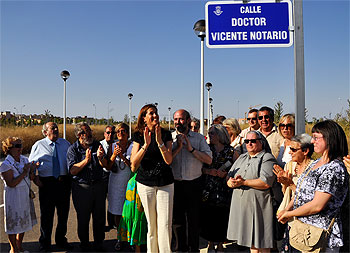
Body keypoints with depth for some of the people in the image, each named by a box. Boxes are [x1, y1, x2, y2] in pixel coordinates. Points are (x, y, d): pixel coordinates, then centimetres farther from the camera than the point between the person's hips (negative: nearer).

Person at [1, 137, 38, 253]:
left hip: (26, 195, 7)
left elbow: (31, 178, 10)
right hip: (14, 197, -6)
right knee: (13, 223, 5)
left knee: (24, 221, 17)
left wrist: (32, 170, -10)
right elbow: (11, 184, -21)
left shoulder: (25, 160, 3)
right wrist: (24, 172, -22)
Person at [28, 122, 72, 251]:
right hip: (47, 183, -2)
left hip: (64, 182, 2)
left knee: (63, 213, 13)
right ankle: (45, 243, 26)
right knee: (46, 214, 7)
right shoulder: (38, 145, 4)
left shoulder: (66, 143, 9)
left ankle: (61, 240, 31)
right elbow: (31, 163, 6)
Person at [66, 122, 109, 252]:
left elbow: (105, 165, 2)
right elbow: (72, 170, -15)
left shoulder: (97, 145, 3)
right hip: (82, 187, -2)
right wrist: (86, 160, -25)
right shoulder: (73, 149, -6)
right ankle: (84, 243, 29)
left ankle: (99, 243, 25)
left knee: (100, 216, 9)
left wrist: (100, 157, -19)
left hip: (98, 185, 3)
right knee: (83, 218, 10)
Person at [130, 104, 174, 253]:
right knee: (151, 224, 8)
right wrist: (146, 144, -18)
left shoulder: (166, 134, 2)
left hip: (165, 183, 0)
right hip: (145, 183, 0)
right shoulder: (139, 136, 1)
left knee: (165, 224, -2)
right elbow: (133, 165, -8)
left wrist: (160, 141, -19)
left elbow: (169, 160, -8)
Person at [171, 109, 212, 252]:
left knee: (194, 219, 8)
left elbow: (209, 160, -8)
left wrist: (191, 149, -16)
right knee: (177, 218, 13)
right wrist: (178, 147, -16)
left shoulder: (199, 138, 1)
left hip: (194, 184, -1)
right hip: (175, 184, 1)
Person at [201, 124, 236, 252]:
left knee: (222, 216, 1)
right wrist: (210, 171, -12)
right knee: (208, 215, 2)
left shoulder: (230, 150, 3)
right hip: (208, 188, 1)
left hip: (224, 189, -1)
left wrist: (226, 173, -10)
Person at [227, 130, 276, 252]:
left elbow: (266, 183, -18)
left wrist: (244, 182, -16)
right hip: (241, 204, 6)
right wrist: (232, 182, -10)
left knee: (261, 240, 0)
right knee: (251, 238, 14)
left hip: (258, 204, -6)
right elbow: (229, 178, 13)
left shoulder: (267, 158, -4)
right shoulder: (242, 158, 18)